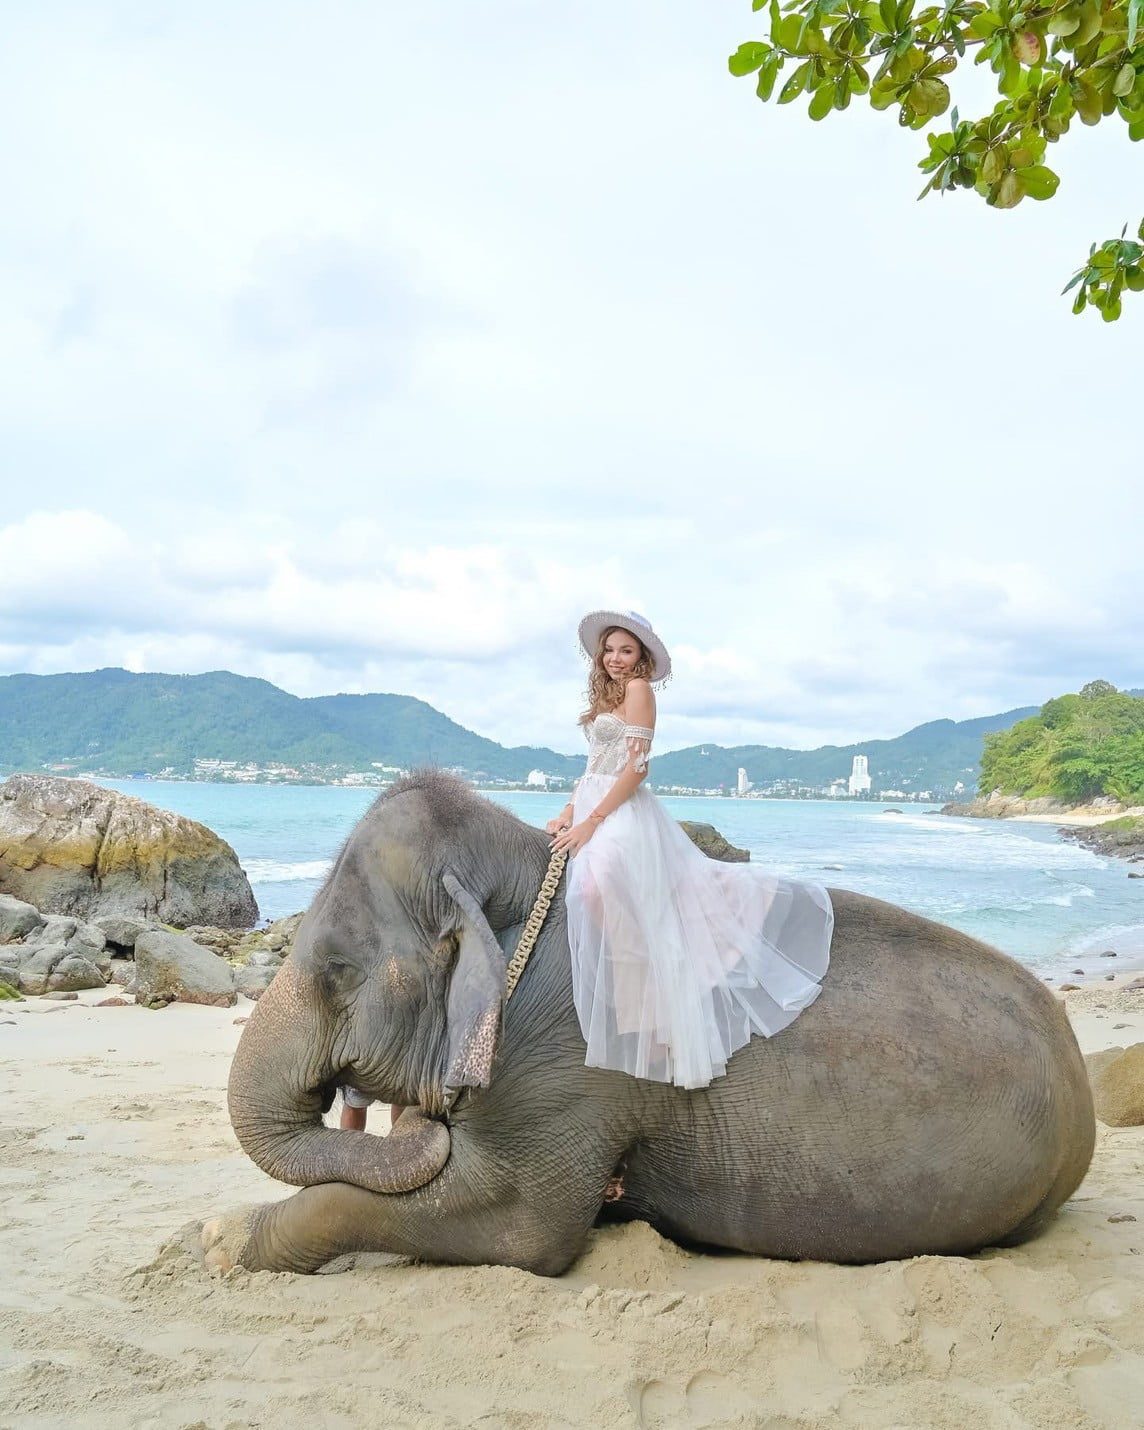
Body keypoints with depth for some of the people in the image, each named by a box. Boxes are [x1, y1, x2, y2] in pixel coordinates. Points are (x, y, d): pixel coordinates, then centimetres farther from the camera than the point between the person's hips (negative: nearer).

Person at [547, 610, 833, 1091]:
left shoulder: (638, 689, -7)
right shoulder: (607, 695, 19)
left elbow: (636, 768, -15)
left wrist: (590, 821, -18)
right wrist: (568, 813, 10)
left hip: (621, 815, -9)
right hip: (593, 815, 9)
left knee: (629, 923, -16)